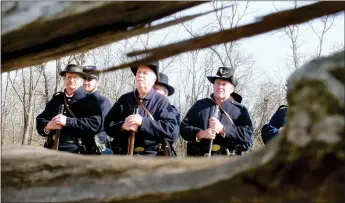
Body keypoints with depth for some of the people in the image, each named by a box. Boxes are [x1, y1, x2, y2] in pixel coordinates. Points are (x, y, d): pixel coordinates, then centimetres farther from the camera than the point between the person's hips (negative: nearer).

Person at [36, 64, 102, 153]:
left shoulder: (89, 100, 4)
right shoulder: (56, 99, 19)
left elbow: (95, 124, -11)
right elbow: (39, 120, 17)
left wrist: (67, 121, -16)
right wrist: (48, 126, -7)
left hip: (75, 151, -4)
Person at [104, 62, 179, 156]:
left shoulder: (162, 101, 2)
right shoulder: (124, 99, 12)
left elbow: (172, 130, -10)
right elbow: (108, 124, 10)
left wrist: (143, 122, -17)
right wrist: (122, 126, -12)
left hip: (151, 156, -3)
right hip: (123, 154, 3)